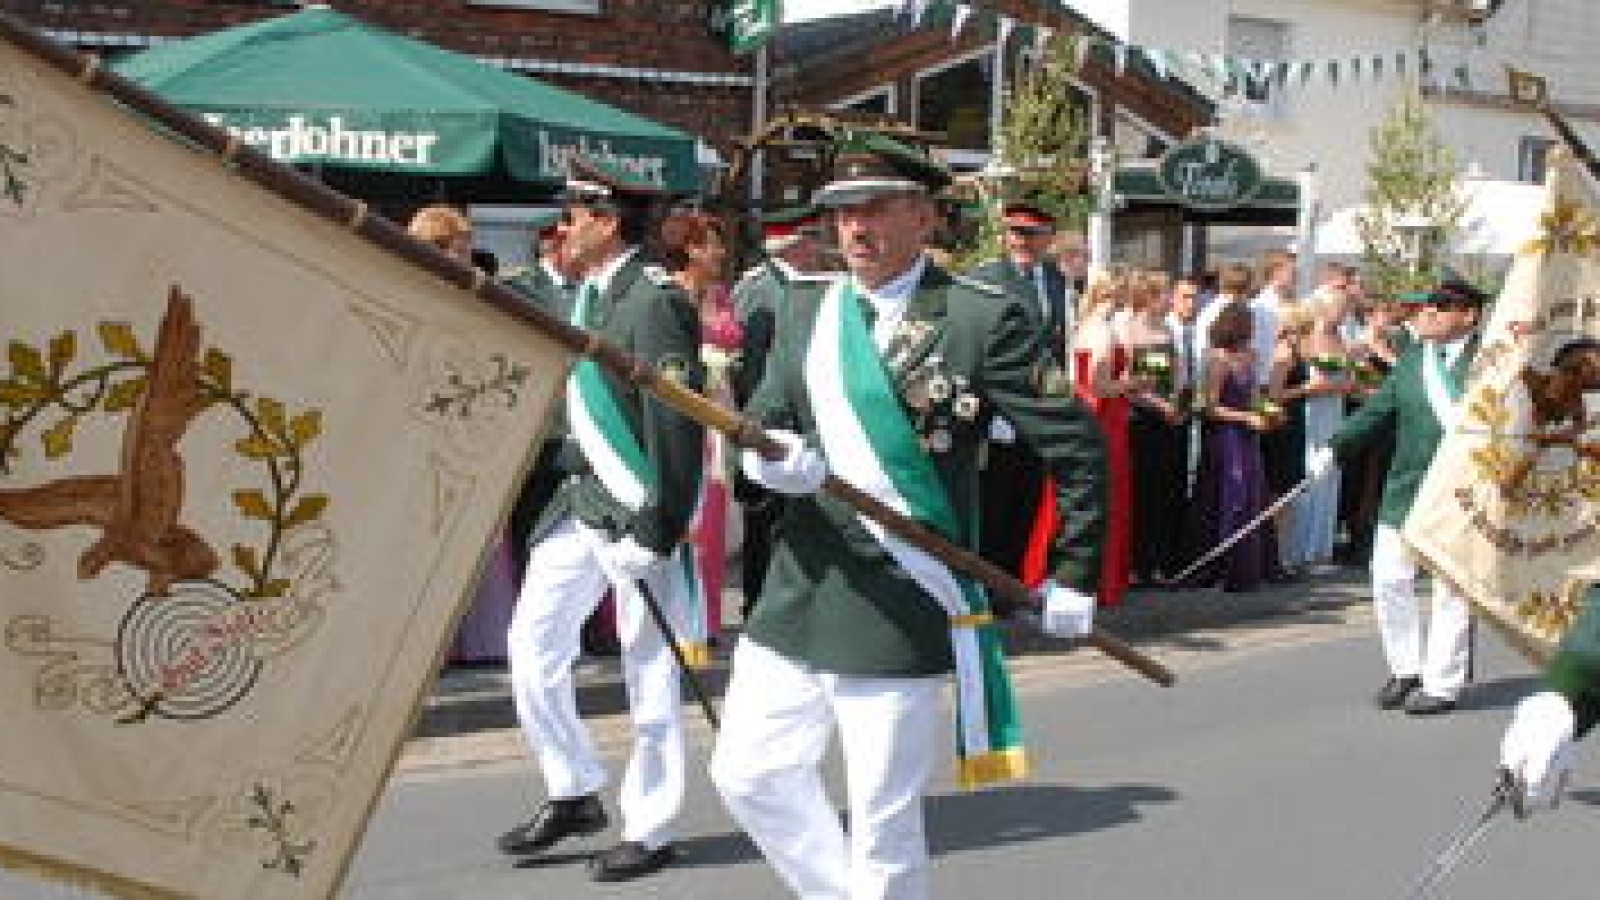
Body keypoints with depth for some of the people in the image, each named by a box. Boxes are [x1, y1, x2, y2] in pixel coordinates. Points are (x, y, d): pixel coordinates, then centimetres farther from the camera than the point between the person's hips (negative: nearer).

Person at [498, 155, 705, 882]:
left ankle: (648, 830, 16)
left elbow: (676, 424, -20)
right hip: (584, 498, 8)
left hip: (637, 509, -8)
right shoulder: (588, 295, 11)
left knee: (649, 671, 3)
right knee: (533, 639, 7)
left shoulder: (655, 302, -16)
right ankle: (573, 793, 23)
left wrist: (658, 529, -20)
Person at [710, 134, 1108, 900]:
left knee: (884, 827, 3)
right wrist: (769, 456, -12)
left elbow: (1079, 450, -5)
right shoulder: (806, 307, 9)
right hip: (797, 596, 6)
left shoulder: (983, 319, -9)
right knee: (747, 773, 13)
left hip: (903, 612, -6)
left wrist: (1074, 577, -3)